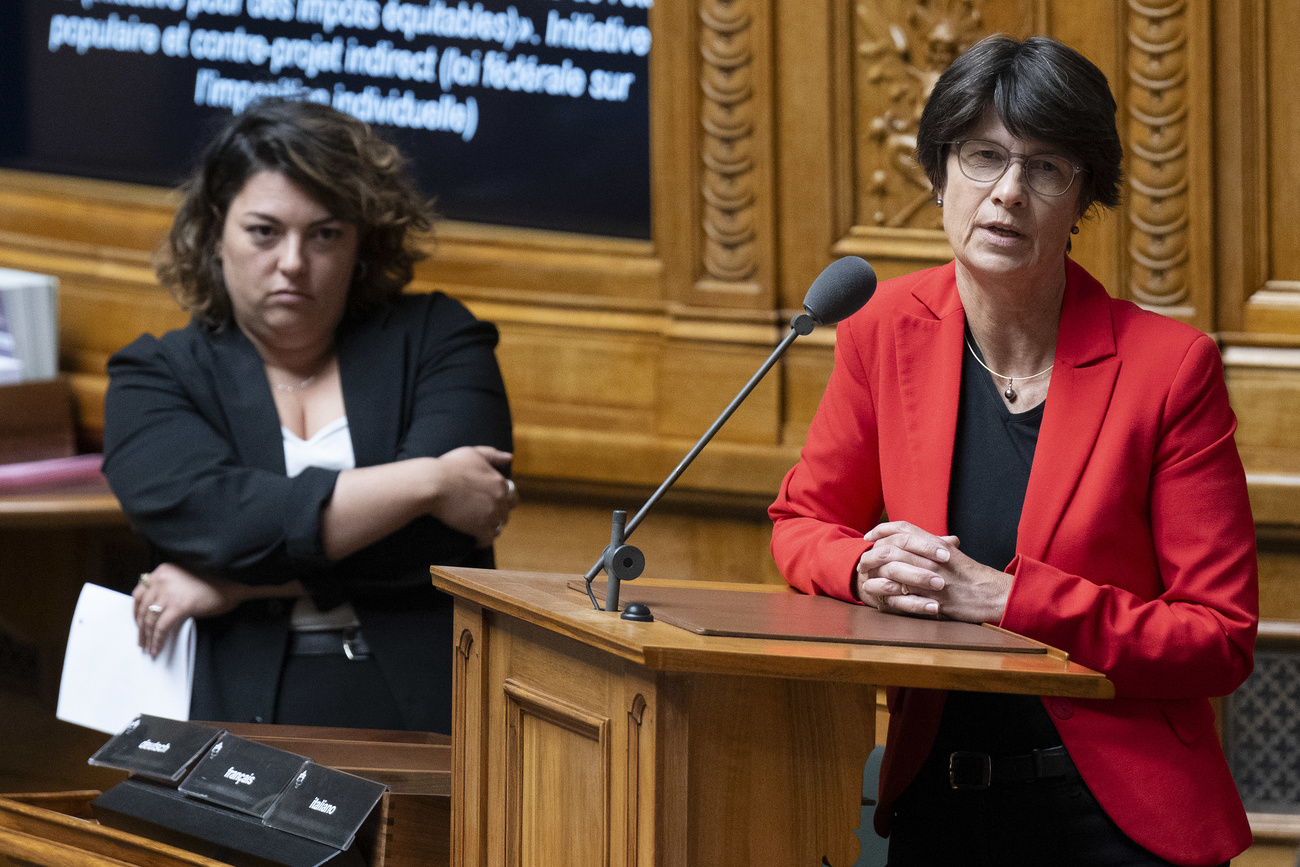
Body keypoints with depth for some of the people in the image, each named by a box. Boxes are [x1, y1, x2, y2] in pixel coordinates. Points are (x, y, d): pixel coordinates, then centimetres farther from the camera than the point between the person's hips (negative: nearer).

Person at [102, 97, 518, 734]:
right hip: (233, 709, -1)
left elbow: (435, 538, -3)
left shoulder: (437, 340, 12)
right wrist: (430, 483, -9)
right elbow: (211, 516, -8)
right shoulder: (154, 378, 12)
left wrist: (235, 584, -6)